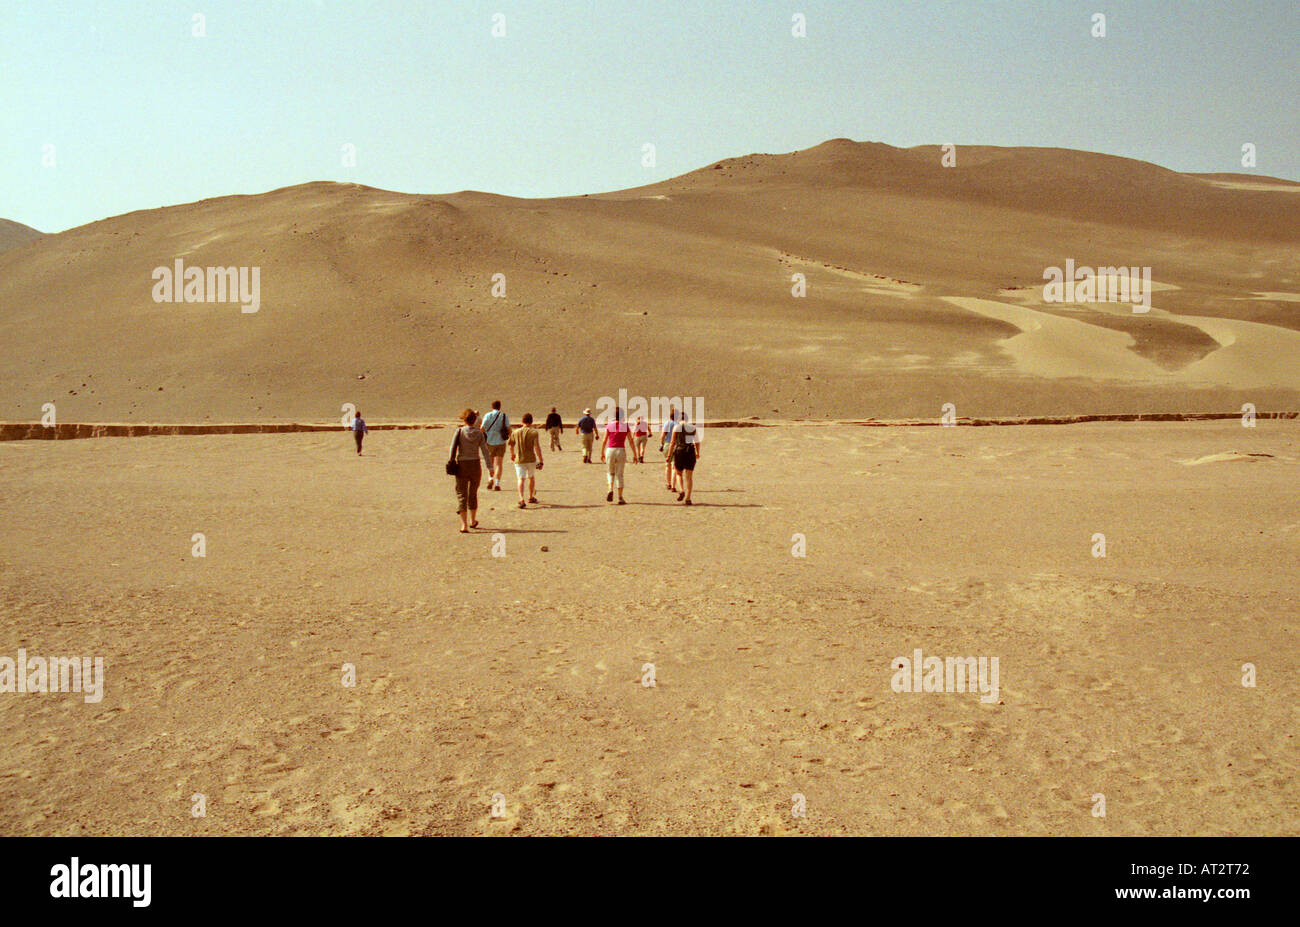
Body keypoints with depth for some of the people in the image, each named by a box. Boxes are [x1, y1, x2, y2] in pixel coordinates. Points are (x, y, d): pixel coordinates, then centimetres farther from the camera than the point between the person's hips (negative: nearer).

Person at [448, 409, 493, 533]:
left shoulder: (459, 431, -8)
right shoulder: (479, 433, -3)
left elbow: (453, 447, -10)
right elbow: (485, 451, -5)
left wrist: (452, 462, 1)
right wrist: (490, 468, -5)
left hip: (461, 466, -2)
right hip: (475, 465, 2)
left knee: (461, 495, 3)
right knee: (473, 494, 18)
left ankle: (464, 525, -7)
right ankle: (472, 521, 32)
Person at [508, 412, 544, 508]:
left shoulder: (516, 432, 2)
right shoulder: (534, 432, -9)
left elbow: (511, 445, 15)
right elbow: (537, 447, -17)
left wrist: (512, 454, 35)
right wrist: (540, 461, -15)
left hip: (519, 460, 1)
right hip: (531, 459, -1)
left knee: (521, 479, -5)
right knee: (531, 477, 22)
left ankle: (521, 499, -26)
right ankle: (531, 497, 38)